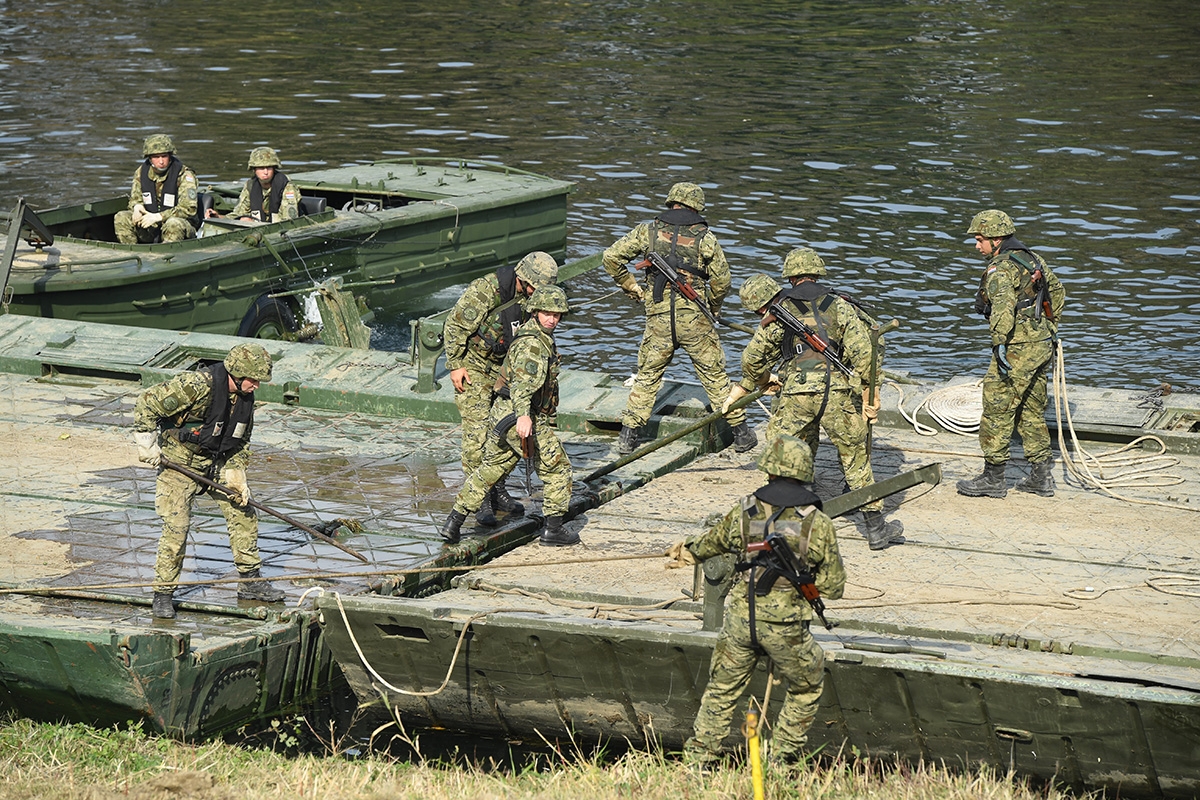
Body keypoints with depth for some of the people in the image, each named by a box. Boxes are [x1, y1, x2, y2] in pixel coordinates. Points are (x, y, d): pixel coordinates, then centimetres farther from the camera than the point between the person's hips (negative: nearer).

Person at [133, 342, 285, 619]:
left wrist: (236, 476, -2)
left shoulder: (245, 398, -2)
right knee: (176, 526, -13)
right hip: (179, 461, -7)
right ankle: (163, 594, -2)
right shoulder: (197, 385, -27)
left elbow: (241, 441, 10)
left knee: (243, 514, 7)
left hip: (217, 462, 7)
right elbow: (147, 403, -25)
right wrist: (147, 445, -20)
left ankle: (251, 582, 19)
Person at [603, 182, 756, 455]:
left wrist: (632, 287, 11)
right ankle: (741, 434, 16)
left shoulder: (648, 231, 1)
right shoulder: (704, 238, -2)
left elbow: (611, 257, -1)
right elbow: (722, 281, -1)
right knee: (715, 376, 10)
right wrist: (712, 309, 18)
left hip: (659, 320, 1)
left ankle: (628, 436, 12)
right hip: (695, 320, -1)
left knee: (647, 377, 15)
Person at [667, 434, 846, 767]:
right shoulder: (817, 523, -11)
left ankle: (698, 757, 25)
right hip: (786, 628, -2)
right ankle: (783, 758, 25)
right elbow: (833, 586, -5)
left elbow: (714, 541, 21)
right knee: (807, 688, 23)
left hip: (740, 620, 2)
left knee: (722, 690, 20)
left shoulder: (744, 512, -2)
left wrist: (689, 549, 44)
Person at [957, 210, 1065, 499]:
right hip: (1042, 345, 9)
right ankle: (1041, 477, 19)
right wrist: (1052, 328, 32)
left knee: (998, 411, -1)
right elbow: (1057, 291, 26)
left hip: (1018, 348, -9)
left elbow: (1003, 305, -31)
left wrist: (1000, 343, -35)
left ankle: (993, 478, 3)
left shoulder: (1000, 269, -15)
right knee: (1031, 412, 17)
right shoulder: (1033, 259, 13)